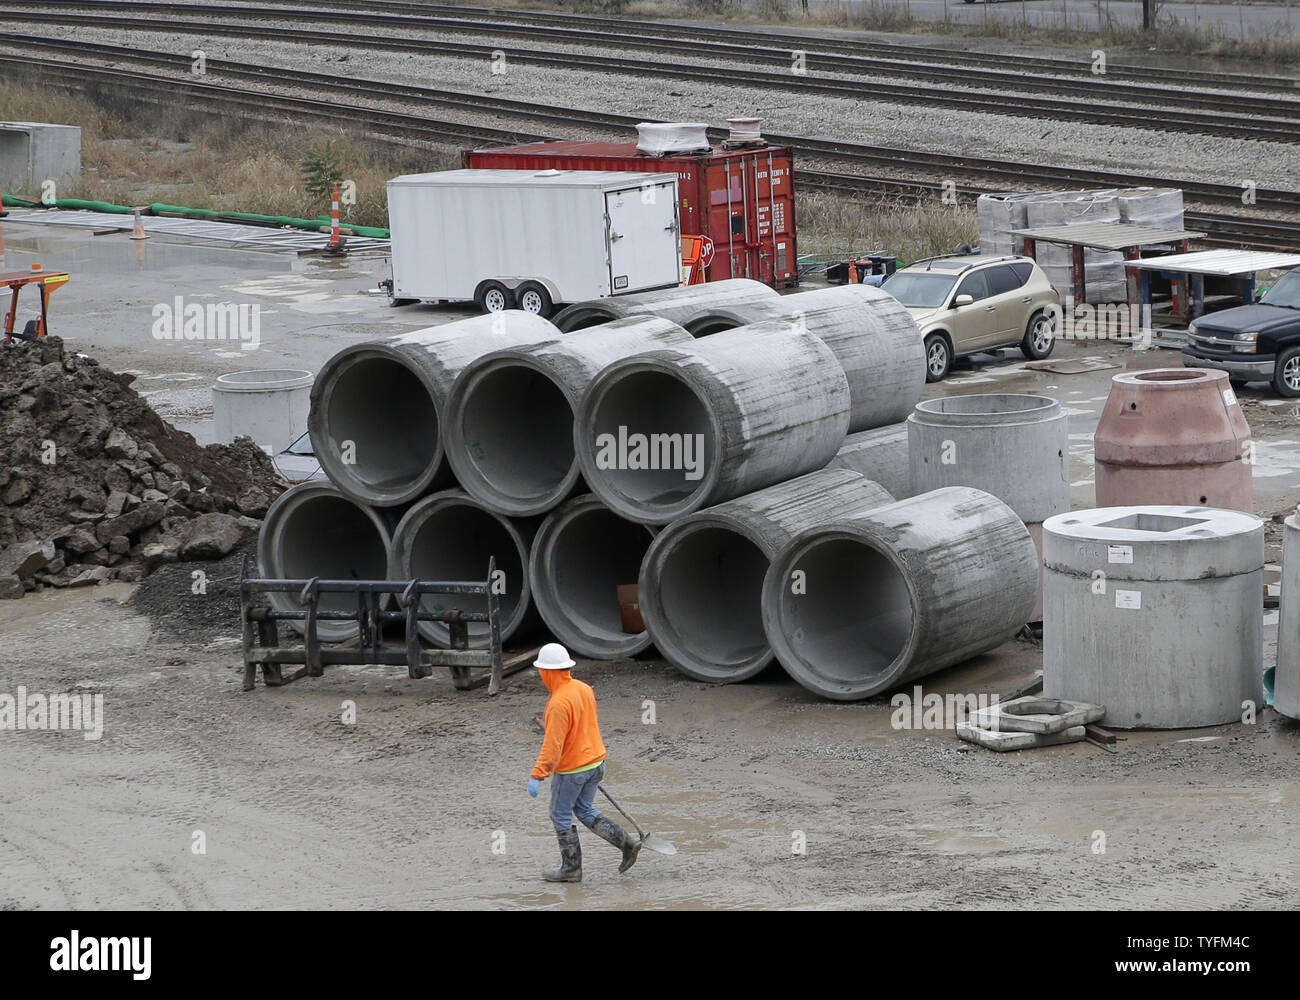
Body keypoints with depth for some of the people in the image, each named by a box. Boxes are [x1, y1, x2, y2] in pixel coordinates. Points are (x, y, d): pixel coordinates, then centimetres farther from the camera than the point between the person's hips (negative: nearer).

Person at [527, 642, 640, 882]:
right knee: (585, 811, 20)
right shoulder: (584, 689, 1)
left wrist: (537, 776, -25)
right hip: (595, 762, 8)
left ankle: (571, 868, 17)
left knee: (561, 815, 9)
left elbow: (553, 745, -28)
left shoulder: (559, 703, -25)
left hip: (570, 769, -8)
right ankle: (627, 842, 9)